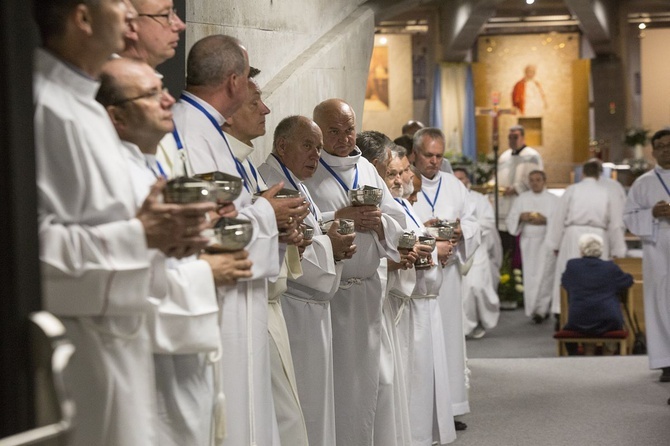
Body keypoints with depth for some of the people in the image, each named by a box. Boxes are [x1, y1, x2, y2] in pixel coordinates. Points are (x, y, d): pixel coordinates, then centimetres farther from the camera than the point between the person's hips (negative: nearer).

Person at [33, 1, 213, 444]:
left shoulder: (84, 105, 13)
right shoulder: (46, 109, -19)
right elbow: (34, 241, -25)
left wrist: (159, 232, 4)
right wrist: (138, 234, -20)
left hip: (118, 334, 10)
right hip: (83, 339, -10)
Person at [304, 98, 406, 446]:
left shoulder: (367, 169, 15)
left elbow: (397, 219, 12)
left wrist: (378, 222, -8)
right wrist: (339, 218, -20)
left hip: (368, 290, 6)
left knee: (370, 375, 9)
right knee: (335, 381, -3)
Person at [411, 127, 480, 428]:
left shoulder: (454, 186, 14)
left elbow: (474, 225, 11)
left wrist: (460, 230, -10)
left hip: (447, 272, 5)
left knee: (448, 335, 7)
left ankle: (448, 407, 13)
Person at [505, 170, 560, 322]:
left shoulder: (553, 199, 4)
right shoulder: (522, 198, 11)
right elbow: (510, 219, 8)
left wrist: (545, 220, -17)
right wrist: (521, 217, -12)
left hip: (546, 242, -2)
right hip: (528, 241, 3)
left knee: (543, 276, -7)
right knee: (530, 276, 0)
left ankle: (540, 310, -2)